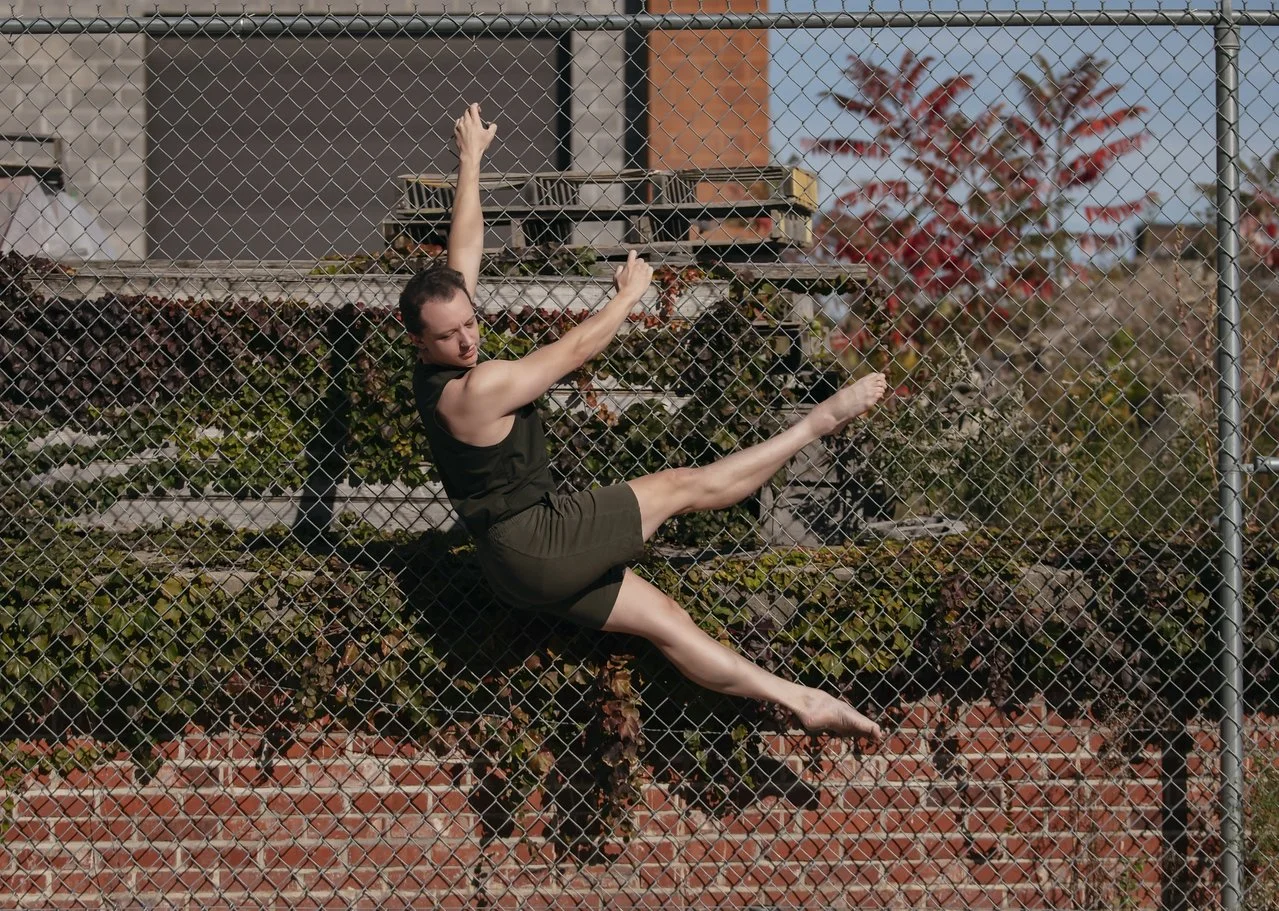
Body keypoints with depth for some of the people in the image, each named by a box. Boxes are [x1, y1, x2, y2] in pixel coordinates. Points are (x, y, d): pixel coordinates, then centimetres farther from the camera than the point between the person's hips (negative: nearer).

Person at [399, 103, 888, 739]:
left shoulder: (435, 372, 2)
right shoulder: (480, 387, -24)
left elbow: (465, 248, 12)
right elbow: (579, 346, -13)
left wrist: (470, 161, 19)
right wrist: (629, 293, 5)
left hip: (521, 570, 9)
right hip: (538, 541, -9)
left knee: (666, 622, 8)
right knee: (686, 486, 1)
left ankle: (801, 701, 10)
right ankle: (820, 421, 13)